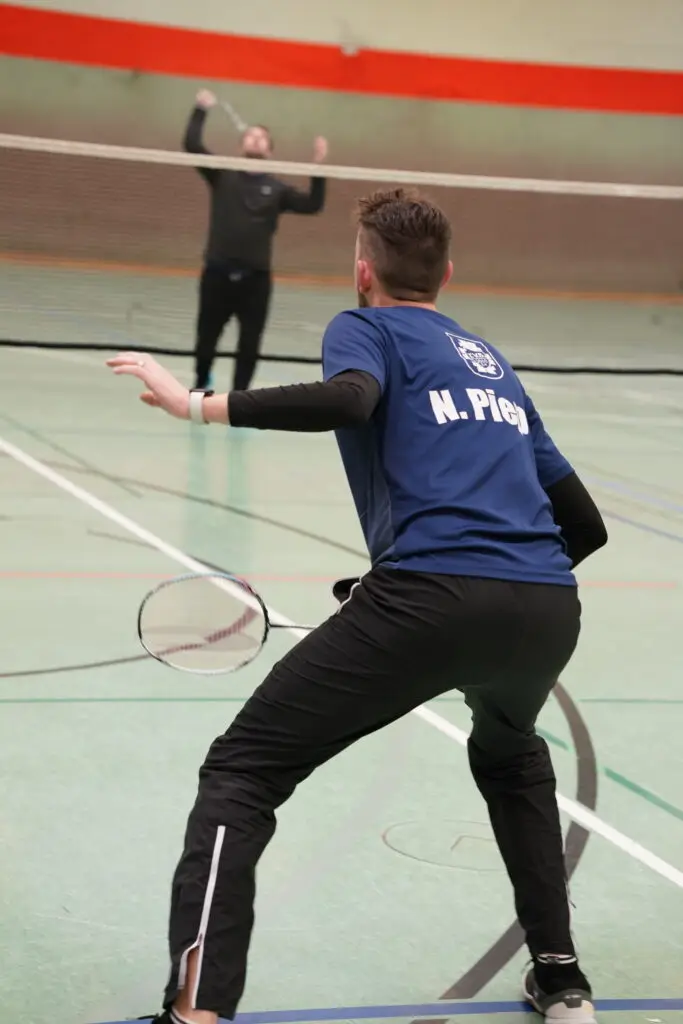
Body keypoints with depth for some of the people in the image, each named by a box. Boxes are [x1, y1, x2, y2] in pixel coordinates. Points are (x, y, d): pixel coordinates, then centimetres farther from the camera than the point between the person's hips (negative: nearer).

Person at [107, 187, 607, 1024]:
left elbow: (350, 398, -14)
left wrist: (200, 405, -10)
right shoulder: (492, 362, 30)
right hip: (549, 609, 6)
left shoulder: (367, 327, 13)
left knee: (240, 774, 3)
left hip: (429, 596, -6)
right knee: (509, 753, 39)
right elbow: (584, 525, 29)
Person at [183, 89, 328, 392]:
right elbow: (191, 145, -2)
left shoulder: (276, 188, 9)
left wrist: (319, 167, -8)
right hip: (218, 273, 0)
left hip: (256, 278, 1)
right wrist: (201, 111, -3)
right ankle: (201, 384, 36)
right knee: (207, 337, 10)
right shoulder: (223, 175, 6)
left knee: (249, 344, 2)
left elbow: (312, 205, 1)